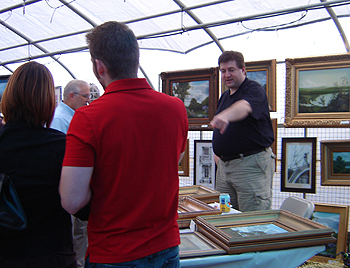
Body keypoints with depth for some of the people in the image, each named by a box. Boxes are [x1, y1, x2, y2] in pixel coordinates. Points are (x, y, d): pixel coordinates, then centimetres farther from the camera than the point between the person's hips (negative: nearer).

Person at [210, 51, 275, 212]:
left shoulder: (254, 90, -8)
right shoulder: (224, 97, 18)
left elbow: (244, 107, -33)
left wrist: (225, 116, -53)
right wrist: (217, 153, 13)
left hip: (252, 163, -8)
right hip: (224, 164, 8)